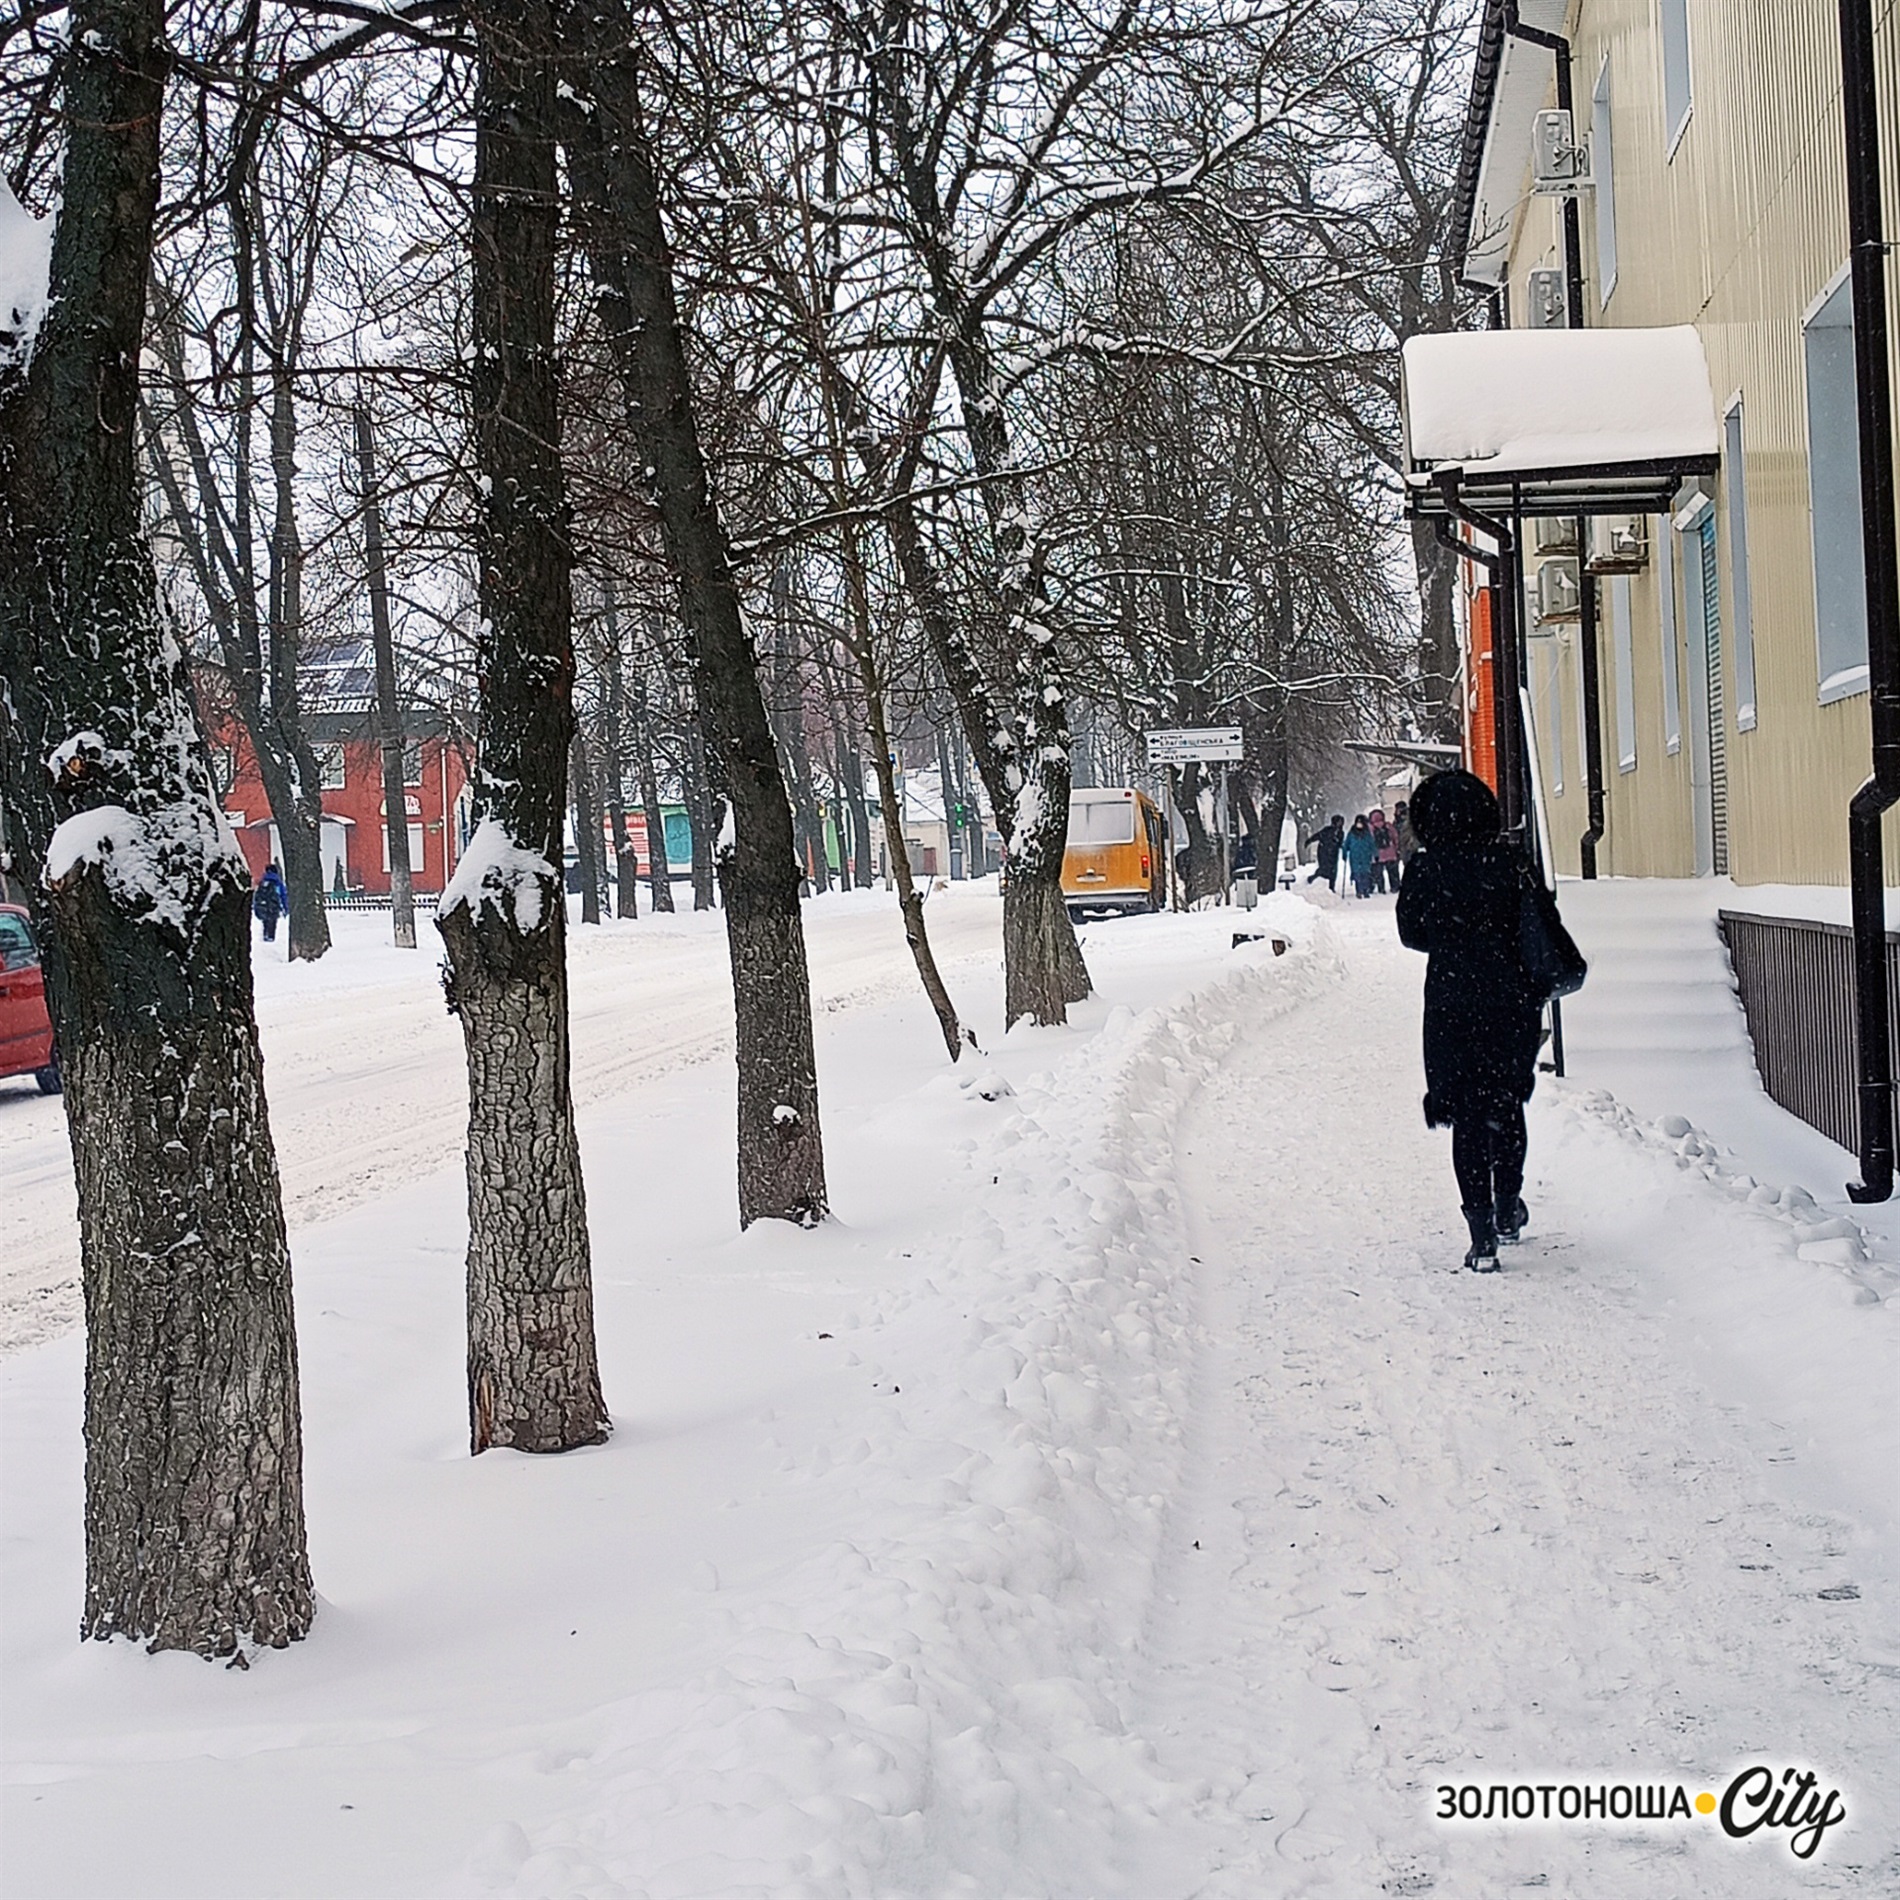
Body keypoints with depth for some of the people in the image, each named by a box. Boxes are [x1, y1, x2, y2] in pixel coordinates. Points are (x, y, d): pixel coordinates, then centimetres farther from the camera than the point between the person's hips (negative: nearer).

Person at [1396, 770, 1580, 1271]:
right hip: (1513, 1004, 1)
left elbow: (1411, 934, 3)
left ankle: (1482, 1237, -4)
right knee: (1507, 1106, 21)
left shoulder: (1424, 871, -8)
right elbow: (1546, 925, -4)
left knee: (1467, 1117, 3)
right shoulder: (1508, 862, -7)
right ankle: (1507, 1211, 31)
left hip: (1451, 1009, -1)